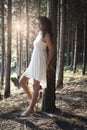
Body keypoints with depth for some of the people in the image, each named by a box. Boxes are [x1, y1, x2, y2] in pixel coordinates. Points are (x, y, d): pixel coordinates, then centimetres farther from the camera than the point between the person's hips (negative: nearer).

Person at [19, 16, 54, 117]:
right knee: (22, 81, 8)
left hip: (40, 62, -9)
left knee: (36, 86, -5)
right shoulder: (39, 33, 17)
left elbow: (51, 50, -11)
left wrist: (47, 64, -14)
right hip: (33, 62, 9)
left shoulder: (46, 35, -8)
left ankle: (30, 109, 1)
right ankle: (33, 99, 19)